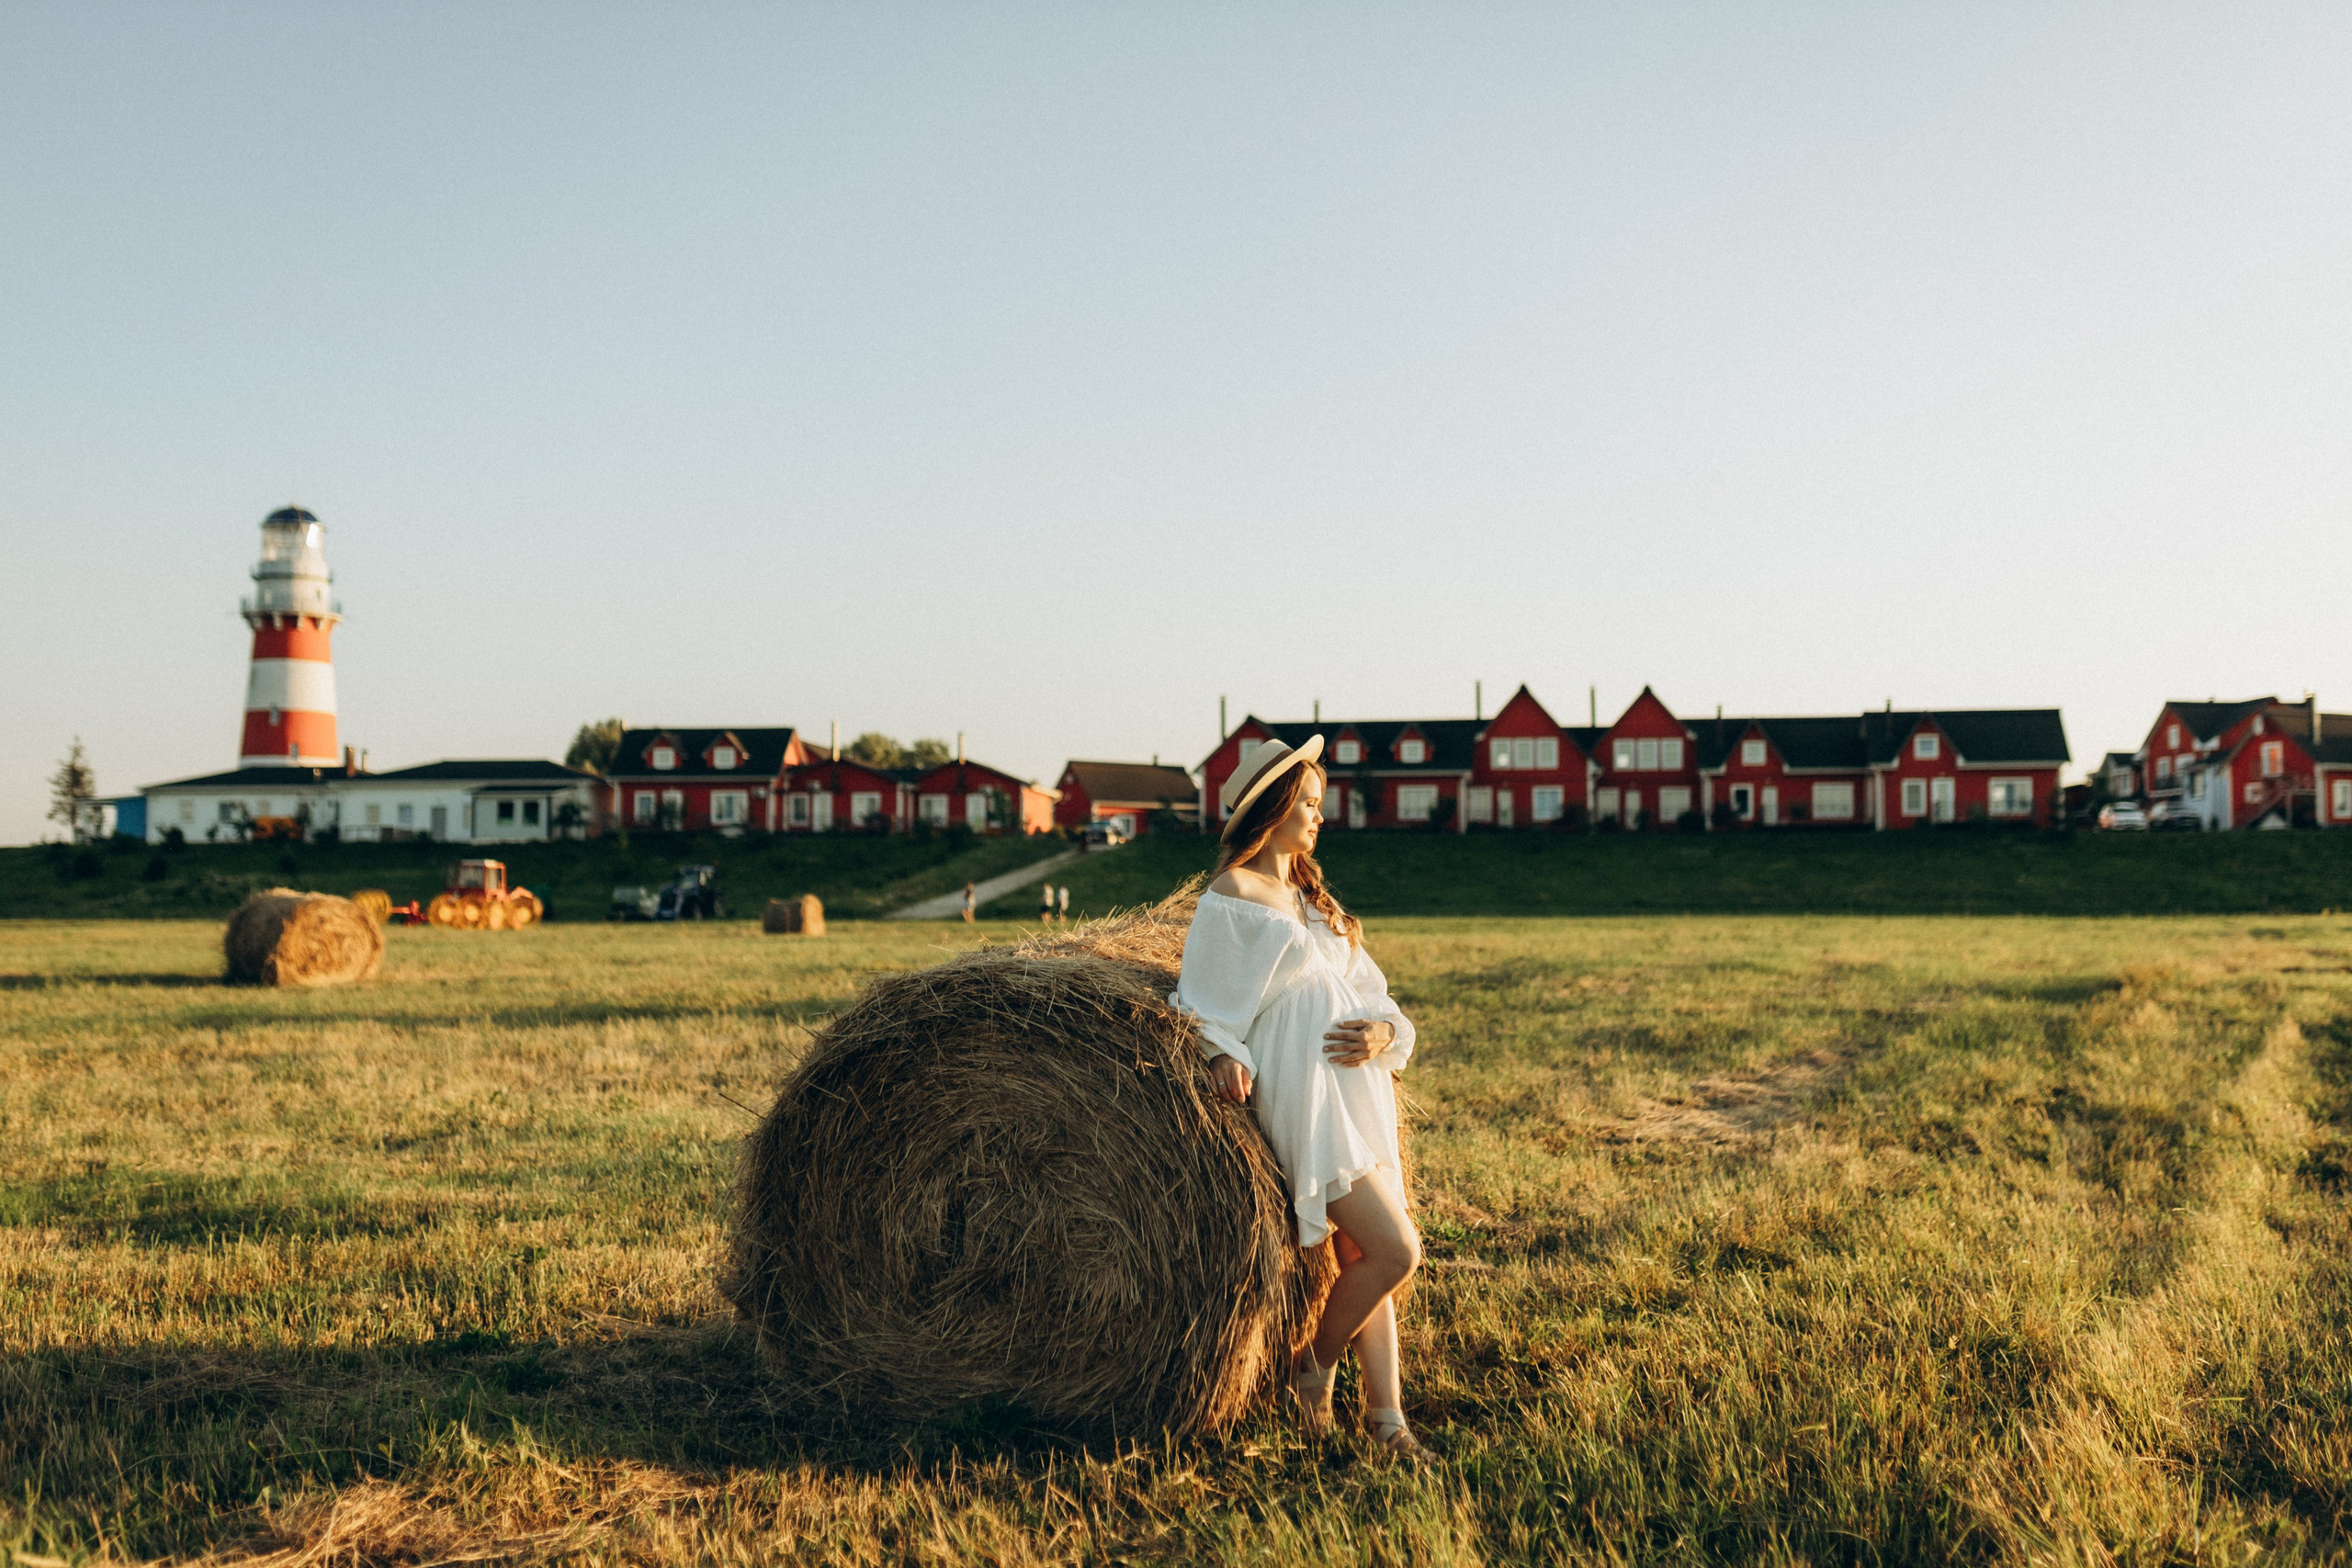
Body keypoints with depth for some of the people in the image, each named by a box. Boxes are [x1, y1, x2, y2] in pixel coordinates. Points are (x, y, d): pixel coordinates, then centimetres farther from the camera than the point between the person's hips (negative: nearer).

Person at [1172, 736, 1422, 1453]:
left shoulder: (1313, 896, 18)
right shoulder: (1231, 898, -6)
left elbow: (1368, 989, 17)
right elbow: (1206, 1007, -3)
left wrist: (1384, 1032, -3)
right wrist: (1223, 1056, -21)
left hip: (1360, 1090, 8)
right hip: (1303, 1096, -8)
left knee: (1365, 1254, 8)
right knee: (1396, 1249, -11)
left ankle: (1385, 1413, 15)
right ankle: (1314, 1362, 11)